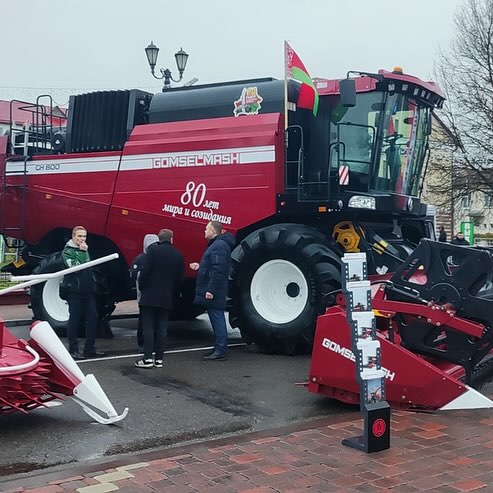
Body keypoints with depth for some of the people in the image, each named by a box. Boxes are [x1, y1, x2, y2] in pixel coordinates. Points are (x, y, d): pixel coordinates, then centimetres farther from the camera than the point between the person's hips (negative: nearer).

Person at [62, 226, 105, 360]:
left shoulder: (85, 249, 17)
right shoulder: (68, 251, -4)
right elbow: (74, 266, -20)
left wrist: (93, 283, 9)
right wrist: (83, 252, -17)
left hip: (88, 291, 6)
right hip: (75, 291, -6)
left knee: (93, 318, 4)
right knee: (74, 320, -1)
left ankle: (89, 349, 13)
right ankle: (73, 350, 7)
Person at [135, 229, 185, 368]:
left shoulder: (153, 250, -7)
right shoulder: (178, 255, 7)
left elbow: (144, 271, -12)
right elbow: (180, 278, 8)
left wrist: (141, 288, 0)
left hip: (150, 296, -4)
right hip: (167, 298, 4)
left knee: (148, 327, -1)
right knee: (162, 328, 7)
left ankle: (147, 358, -5)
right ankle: (159, 359, 8)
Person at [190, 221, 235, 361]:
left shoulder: (219, 246, -15)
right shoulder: (216, 244, 18)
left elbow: (218, 270, -23)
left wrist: (210, 290, -25)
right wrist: (199, 266, 18)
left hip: (213, 292, -11)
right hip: (210, 290, 11)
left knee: (217, 318, -7)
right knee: (217, 319, 13)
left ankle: (220, 351, -4)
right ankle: (219, 348, 19)